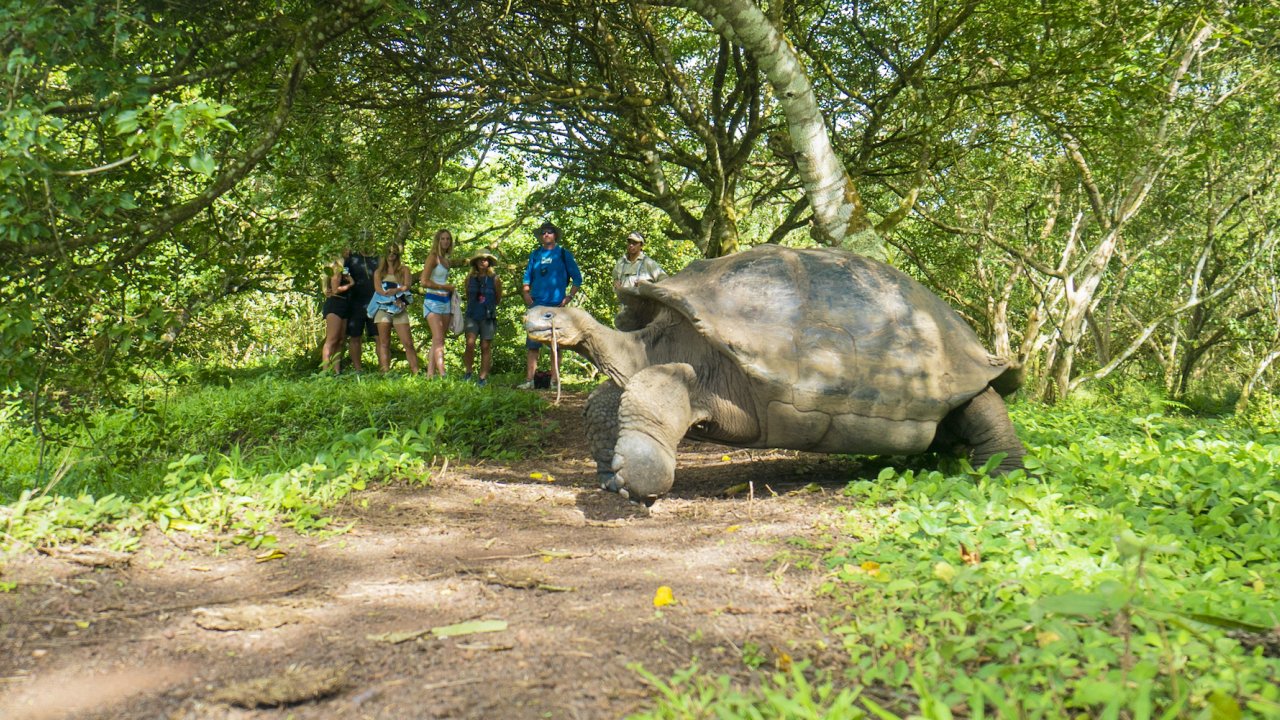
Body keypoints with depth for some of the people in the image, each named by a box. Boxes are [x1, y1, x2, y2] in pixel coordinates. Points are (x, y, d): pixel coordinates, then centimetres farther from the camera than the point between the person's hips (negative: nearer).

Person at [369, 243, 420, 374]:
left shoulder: (404, 270, 15)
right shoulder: (379, 272, 17)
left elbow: (406, 286, 0)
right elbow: (379, 289, 2)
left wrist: (393, 291, -17)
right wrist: (395, 298, -11)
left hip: (399, 309, -1)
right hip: (383, 308, 1)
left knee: (408, 342, -9)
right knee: (384, 343, -2)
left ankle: (415, 372, -12)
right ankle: (385, 373, -5)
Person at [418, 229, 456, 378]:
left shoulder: (446, 259, 17)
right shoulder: (433, 257, -7)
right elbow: (424, 281, -15)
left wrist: (449, 287, 4)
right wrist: (444, 286, -8)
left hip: (445, 302, 8)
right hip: (433, 301, -8)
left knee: (437, 341, 4)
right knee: (438, 339, -17)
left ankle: (430, 374, 5)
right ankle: (442, 374, -25)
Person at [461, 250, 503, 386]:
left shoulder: (495, 279, -3)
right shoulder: (470, 278, 4)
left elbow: (498, 299, 9)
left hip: (488, 317, -1)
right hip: (472, 316, 1)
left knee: (485, 347, 2)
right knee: (470, 343, -13)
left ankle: (483, 378, 9)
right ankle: (467, 372, 4)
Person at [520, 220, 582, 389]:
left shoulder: (563, 254, 7)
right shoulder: (535, 254, 14)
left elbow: (577, 278, 7)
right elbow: (527, 277, 20)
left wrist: (569, 297, -3)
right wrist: (526, 294, 4)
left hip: (556, 306, -2)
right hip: (536, 305, 2)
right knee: (532, 344, -2)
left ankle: (554, 381, 4)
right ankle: (529, 380, 0)